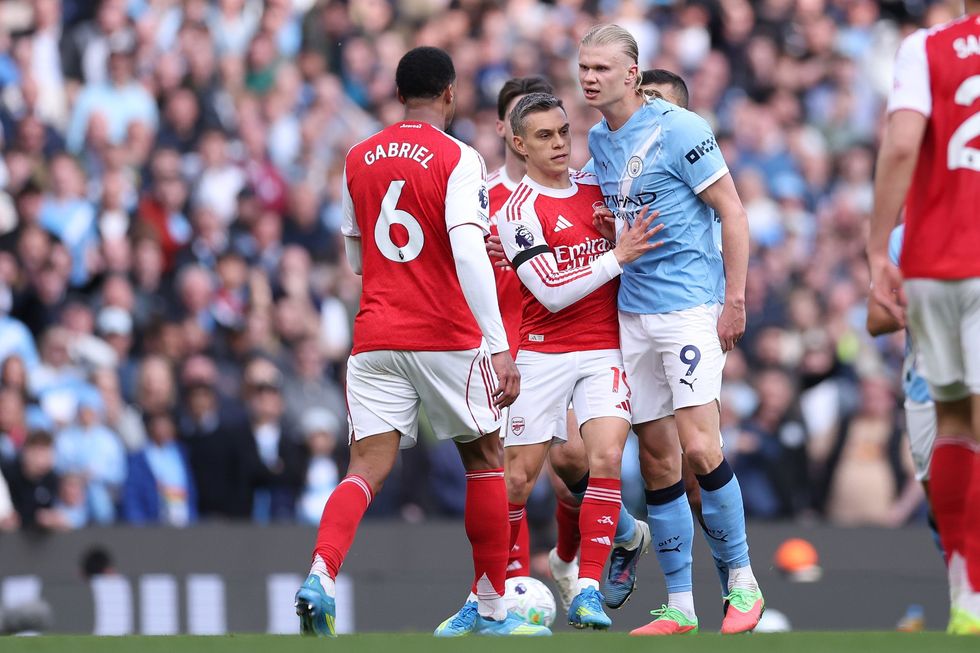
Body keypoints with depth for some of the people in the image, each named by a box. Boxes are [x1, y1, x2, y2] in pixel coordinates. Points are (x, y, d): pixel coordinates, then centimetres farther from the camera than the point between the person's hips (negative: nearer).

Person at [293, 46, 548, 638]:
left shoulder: (359, 160, 10)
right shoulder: (458, 160, -7)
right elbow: (470, 258, -18)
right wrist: (499, 349, -19)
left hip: (375, 339, 4)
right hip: (448, 338, -4)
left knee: (369, 467, -3)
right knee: (485, 460, 14)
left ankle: (321, 576, -29)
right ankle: (490, 609, 19)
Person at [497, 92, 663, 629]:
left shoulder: (597, 188, 9)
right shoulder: (518, 212, -8)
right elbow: (552, 292, -15)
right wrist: (618, 256, -19)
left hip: (605, 351, 3)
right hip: (543, 354, -3)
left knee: (606, 458, -16)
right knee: (519, 477, -1)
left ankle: (588, 591, -14)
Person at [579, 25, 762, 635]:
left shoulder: (678, 129, -10)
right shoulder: (599, 141, 12)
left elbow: (732, 212, -9)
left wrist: (736, 299, -12)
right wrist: (605, 225, 7)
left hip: (691, 305, -7)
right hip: (633, 312, 7)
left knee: (700, 449, -15)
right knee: (658, 459, 5)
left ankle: (743, 581, 0)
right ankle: (679, 607, 8)